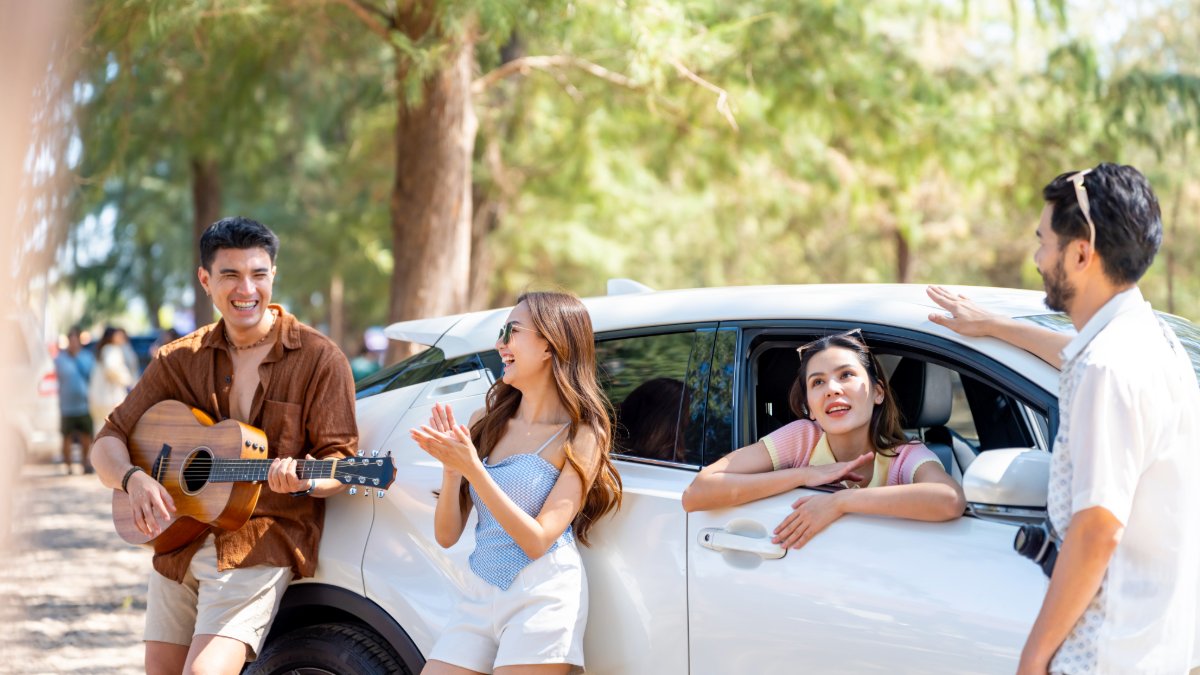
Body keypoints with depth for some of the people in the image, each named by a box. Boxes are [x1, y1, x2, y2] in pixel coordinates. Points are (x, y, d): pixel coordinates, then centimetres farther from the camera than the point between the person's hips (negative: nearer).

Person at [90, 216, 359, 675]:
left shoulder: (317, 359, -3)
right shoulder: (180, 360, 9)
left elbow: (339, 459, -5)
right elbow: (110, 440, 8)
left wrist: (305, 479, -28)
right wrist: (132, 479, -14)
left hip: (261, 544, -5)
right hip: (179, 542, 5)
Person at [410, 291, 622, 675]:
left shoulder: (581, 437, -4)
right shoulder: (486, 421, 9)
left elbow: (537, 541, -14)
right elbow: (447, 535, 8)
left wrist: (472, 469, -19)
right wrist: (451, 468, -10)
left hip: (543, 597, -5)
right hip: (480, 599, 5)